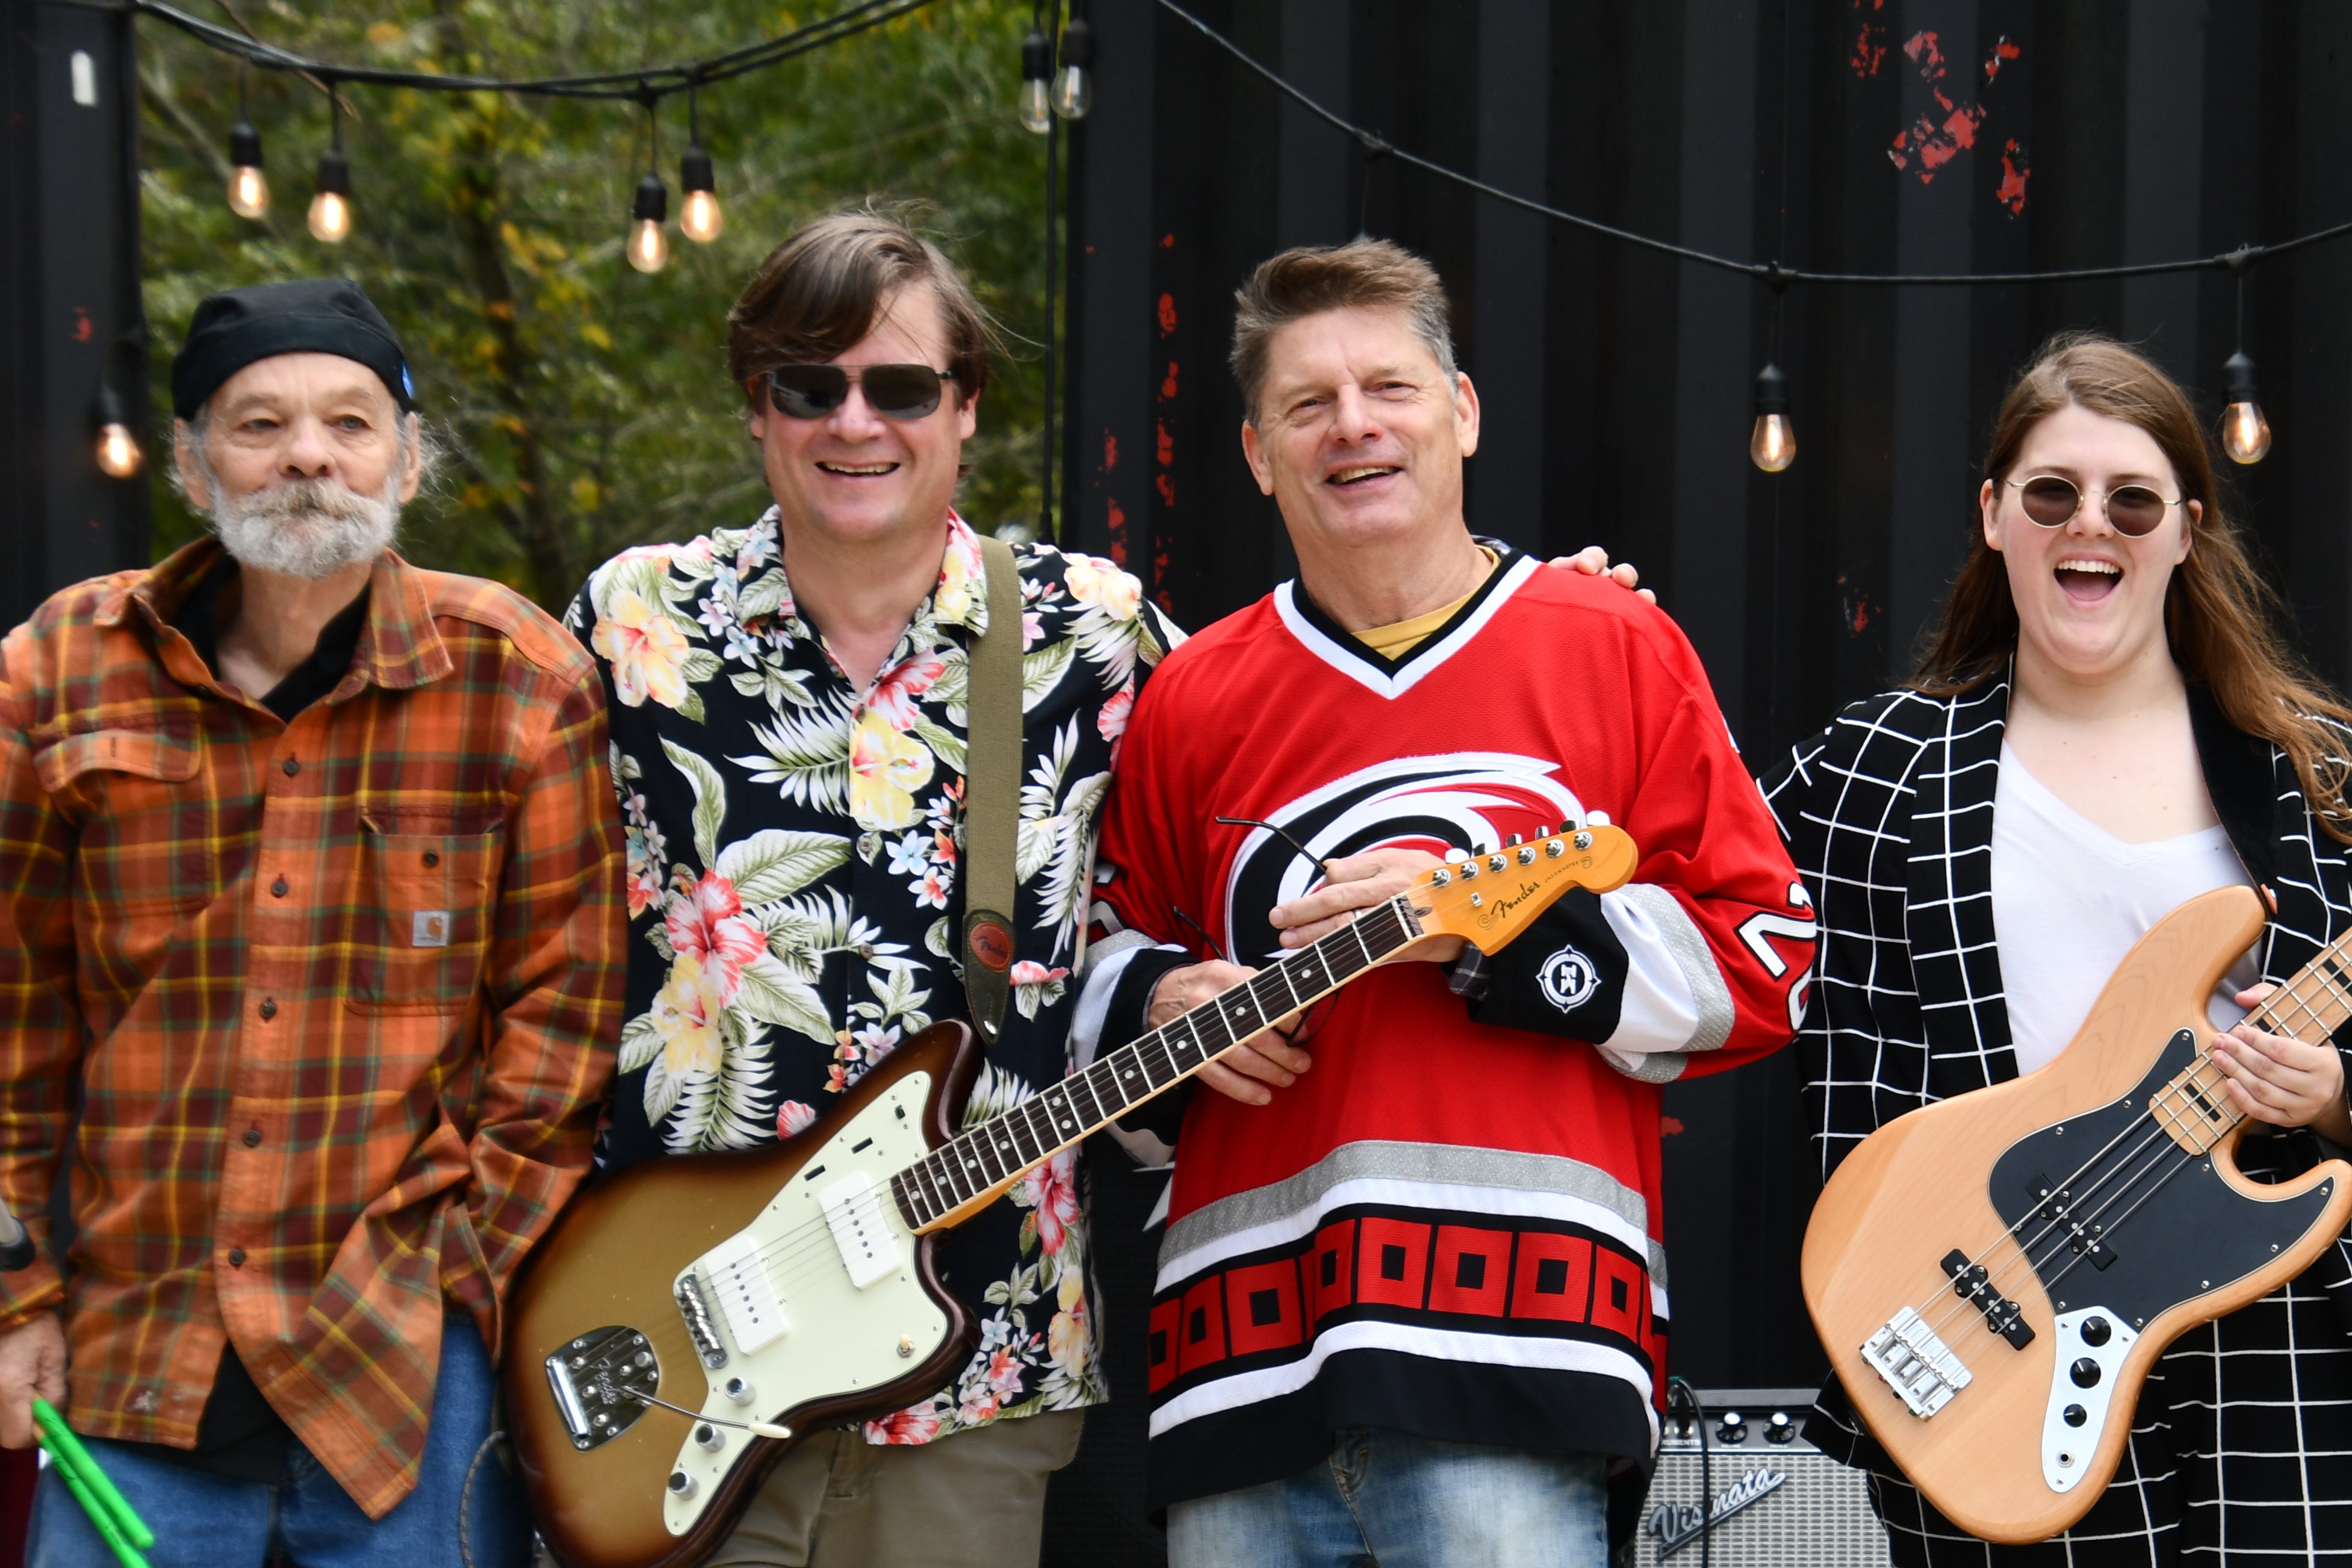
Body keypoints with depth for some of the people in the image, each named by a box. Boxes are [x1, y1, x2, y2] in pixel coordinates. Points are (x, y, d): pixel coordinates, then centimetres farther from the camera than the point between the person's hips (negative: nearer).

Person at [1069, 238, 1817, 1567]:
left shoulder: (1615, 649, 8)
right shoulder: (1191, 699, 16)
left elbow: (1769, 962, 3)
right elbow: (1102, 959, 26)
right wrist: (1162, 1002, 3)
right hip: (1248, 1350, 4)